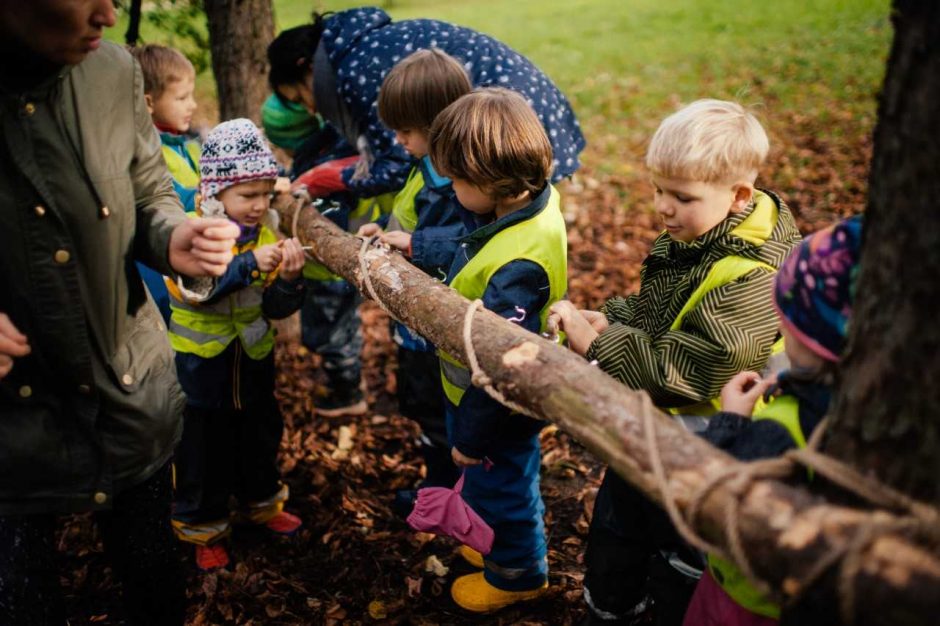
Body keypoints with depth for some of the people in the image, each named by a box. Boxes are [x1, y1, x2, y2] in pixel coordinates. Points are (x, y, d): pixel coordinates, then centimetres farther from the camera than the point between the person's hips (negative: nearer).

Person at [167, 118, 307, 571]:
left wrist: (289, 279, -28)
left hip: (253, 359, 4)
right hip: (200, 364, -4)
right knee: (202, 447, 9)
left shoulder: (266, 235, -4)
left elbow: (277, 307, -7)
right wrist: (250, 264, -45)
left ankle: (260, 502, 44)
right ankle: (203, 526, 28)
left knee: (260, 435, 21)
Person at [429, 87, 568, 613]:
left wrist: (470, 434, -20)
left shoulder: (517, 265, -39)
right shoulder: (531, 202, -12)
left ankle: (518, 573, 44)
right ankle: (515, 542, 57)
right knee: (514, 483, 31)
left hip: (496, 411, -8)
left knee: (498, 488, 18)